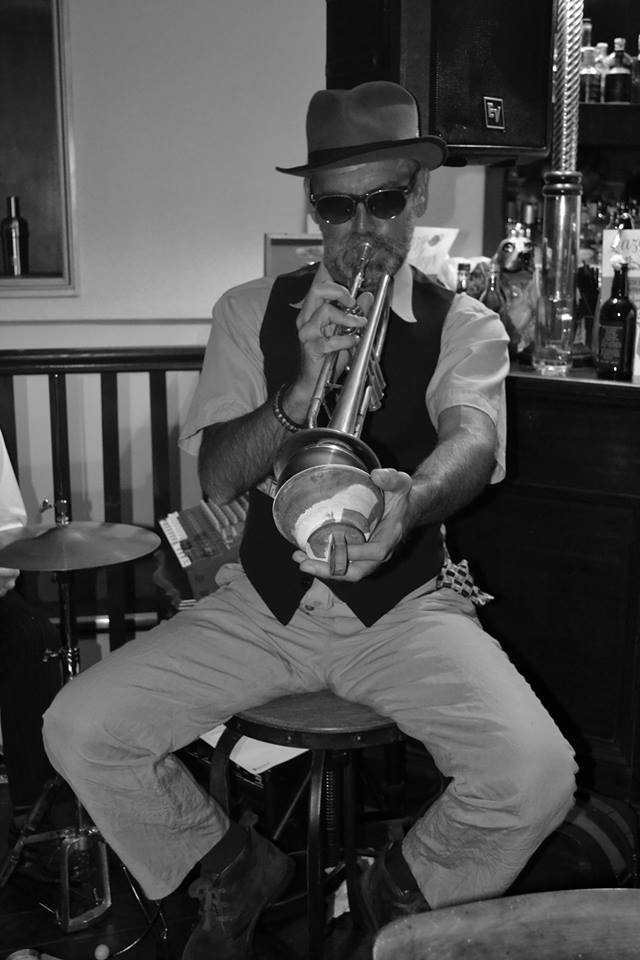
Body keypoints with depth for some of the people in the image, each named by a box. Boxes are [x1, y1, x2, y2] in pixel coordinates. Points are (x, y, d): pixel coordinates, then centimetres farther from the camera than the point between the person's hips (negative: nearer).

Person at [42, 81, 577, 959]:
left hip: (408, 602, -1)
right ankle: (233, 871, 17)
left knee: (537, 776, -24)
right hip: (263, 600, 2)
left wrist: (407, 502, -47)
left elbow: (472, 441, -22)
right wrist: (305, 386, -26)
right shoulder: (250, 313, 3)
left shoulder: (464, 326, -1)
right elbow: (216, 477, -7)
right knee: (79, 731, -13)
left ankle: (408, 888, 13)